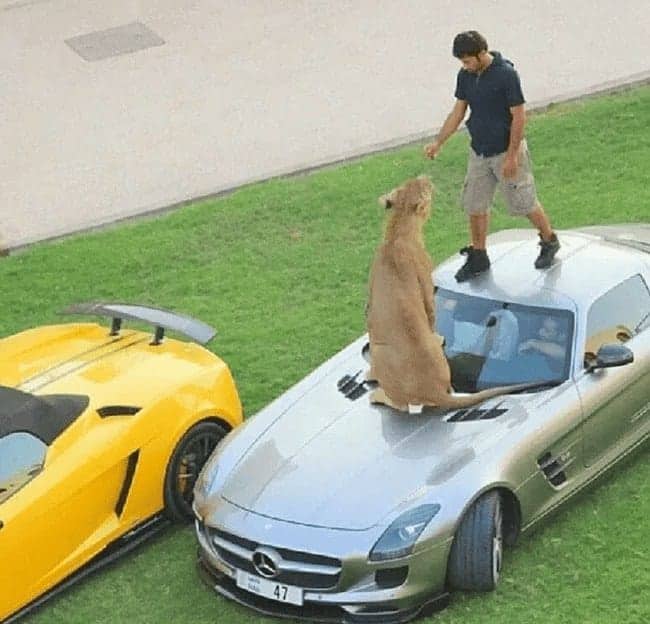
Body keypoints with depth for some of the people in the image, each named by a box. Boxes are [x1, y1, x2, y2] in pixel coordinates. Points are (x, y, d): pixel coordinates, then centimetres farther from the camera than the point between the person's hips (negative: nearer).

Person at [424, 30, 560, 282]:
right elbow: (458, 112, 10)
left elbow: (519, 117, -17)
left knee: (524, 202, 5)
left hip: (507, 151, -6)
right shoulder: (465, 75, 0)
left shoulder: (506, 74, -20)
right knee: (474, 206, 8)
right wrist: (438, 142, 2)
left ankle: (549, 242, 27)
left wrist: (511, 156, -18)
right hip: (479, 152, 6)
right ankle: (478, 258, 21)